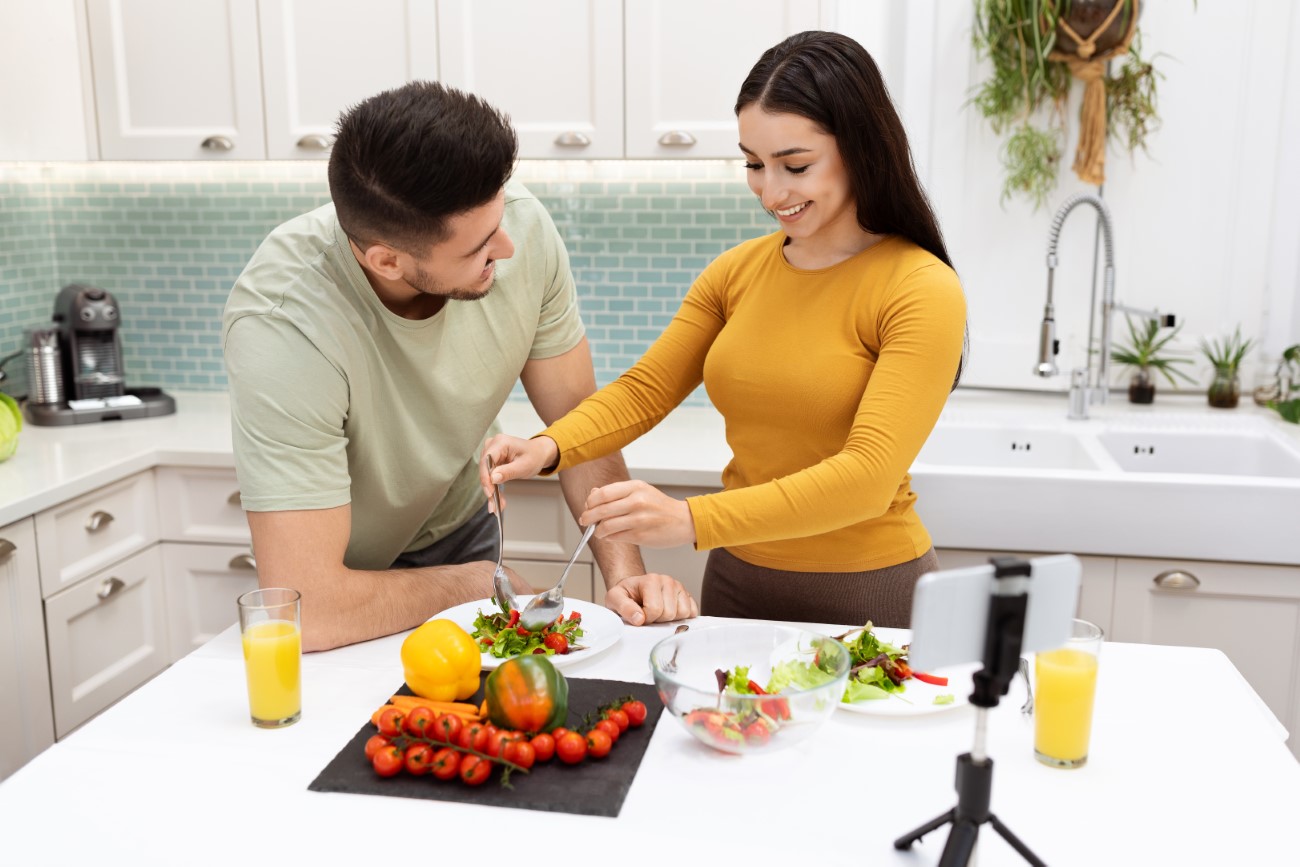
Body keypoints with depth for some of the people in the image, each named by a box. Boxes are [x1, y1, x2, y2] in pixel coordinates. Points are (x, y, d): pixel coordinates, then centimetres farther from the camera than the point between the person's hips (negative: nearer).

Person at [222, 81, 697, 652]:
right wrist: (482, 583, -22)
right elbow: (307, 610, -38)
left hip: (459, 526, 2)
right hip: (350, 570, -2)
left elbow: (579, 416, -11)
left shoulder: (521, 224, -24)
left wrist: (625, 570, -23)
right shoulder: (282, 326, -38)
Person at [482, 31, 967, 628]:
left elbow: (868, 476, -25)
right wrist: (549, 449, -20)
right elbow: (643, 390, 0)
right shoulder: (737, 271, 1)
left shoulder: (923, 292, -16)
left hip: (867, 594, -5)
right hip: (738, 579, 5)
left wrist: (693, 520, -35)